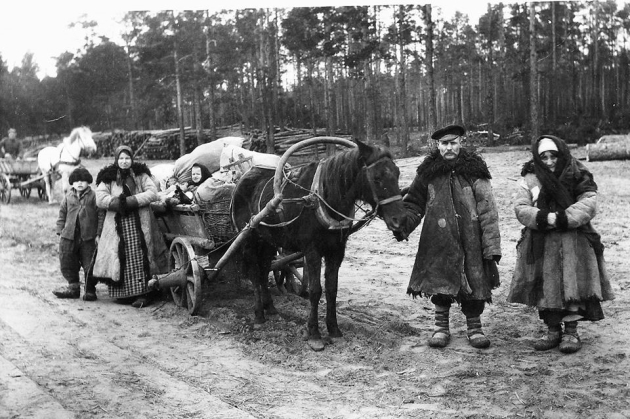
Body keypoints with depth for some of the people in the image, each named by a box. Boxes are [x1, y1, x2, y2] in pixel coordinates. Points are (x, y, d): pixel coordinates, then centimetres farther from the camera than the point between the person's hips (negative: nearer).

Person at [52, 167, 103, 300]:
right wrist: (60, 232, 6)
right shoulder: (68, 197, 8)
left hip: (88, 238, -3)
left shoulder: (93, 196, -2)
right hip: (69, 236, 4)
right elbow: (62, 215, 13)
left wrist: (98, 234, -7)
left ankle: (90, 291, 11)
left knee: (89, 265, 1)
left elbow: (101, 216, -3)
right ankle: (73, 286, 22)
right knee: (67, 264, 8)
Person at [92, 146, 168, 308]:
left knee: (140, 258, -7)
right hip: (117, 224, 1)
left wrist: (130, 201, -13)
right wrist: (118, 203, -16)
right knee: (122, 258, -2)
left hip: (140, 223, -1)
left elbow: (152, 193, -3)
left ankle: (143, 293, -6)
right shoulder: (108, 178, 9)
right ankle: (124, 293, 8)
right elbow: (100, 199, -2)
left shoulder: (141, 175, 9)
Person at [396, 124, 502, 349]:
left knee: (474, 283, 6)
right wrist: (402, 225, -10)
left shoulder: (475, 170, -1)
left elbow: (487, 212, -3)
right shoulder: (428, 172, 3)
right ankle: (441, 326, 23)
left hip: (470, 242, 0)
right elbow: (414, 204, 9)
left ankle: (474, 327, 24)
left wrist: (492, 247, -9)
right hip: (438, 242, 1)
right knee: (440, 282, 5)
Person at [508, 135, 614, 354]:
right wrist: (544, 218, -21)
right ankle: (553, 330, 16)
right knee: (546, 287, 3)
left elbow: (589, 204, -8)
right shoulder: (530, 179, 5)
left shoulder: (578, 177, 3)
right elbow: (520, 208, -4)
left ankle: (571, 331, 5)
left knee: (572, 285, -7)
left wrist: (563, 218, -21)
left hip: (574, 243, -1)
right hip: (541, 244, 1)